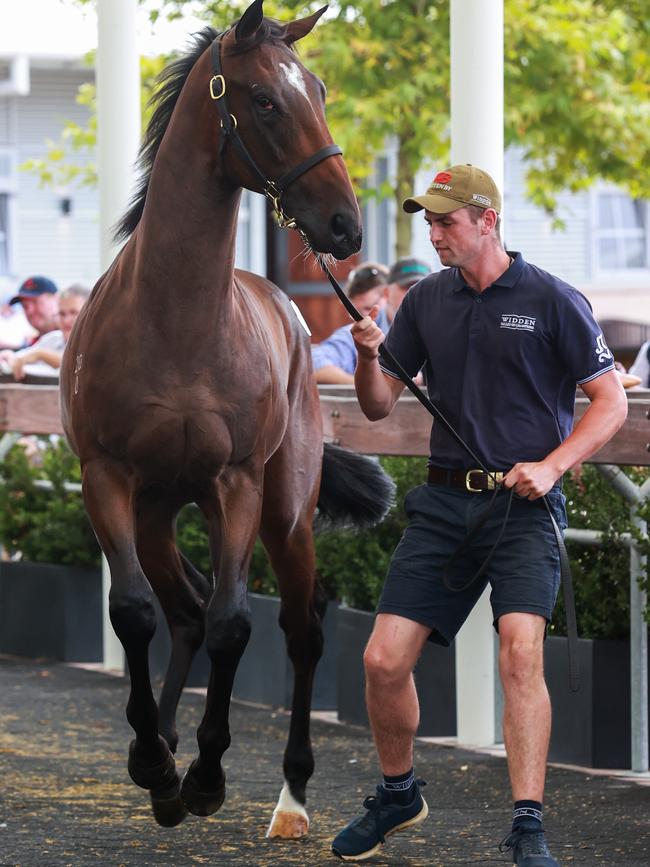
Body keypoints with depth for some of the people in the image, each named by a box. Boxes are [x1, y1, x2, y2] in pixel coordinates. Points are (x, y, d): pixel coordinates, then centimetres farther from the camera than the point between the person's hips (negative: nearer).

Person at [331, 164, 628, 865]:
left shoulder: (553, 301, -4)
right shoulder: (426, 301, 9)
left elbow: (611, 402, -1)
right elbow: (379, 406, 14)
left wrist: (551, 466, -14)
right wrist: (368, 357, -7)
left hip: (524, 505, -4)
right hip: (443, 502, 5)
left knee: (521, 649, -24)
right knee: (384, 660, -1)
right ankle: (398, 795, 25)